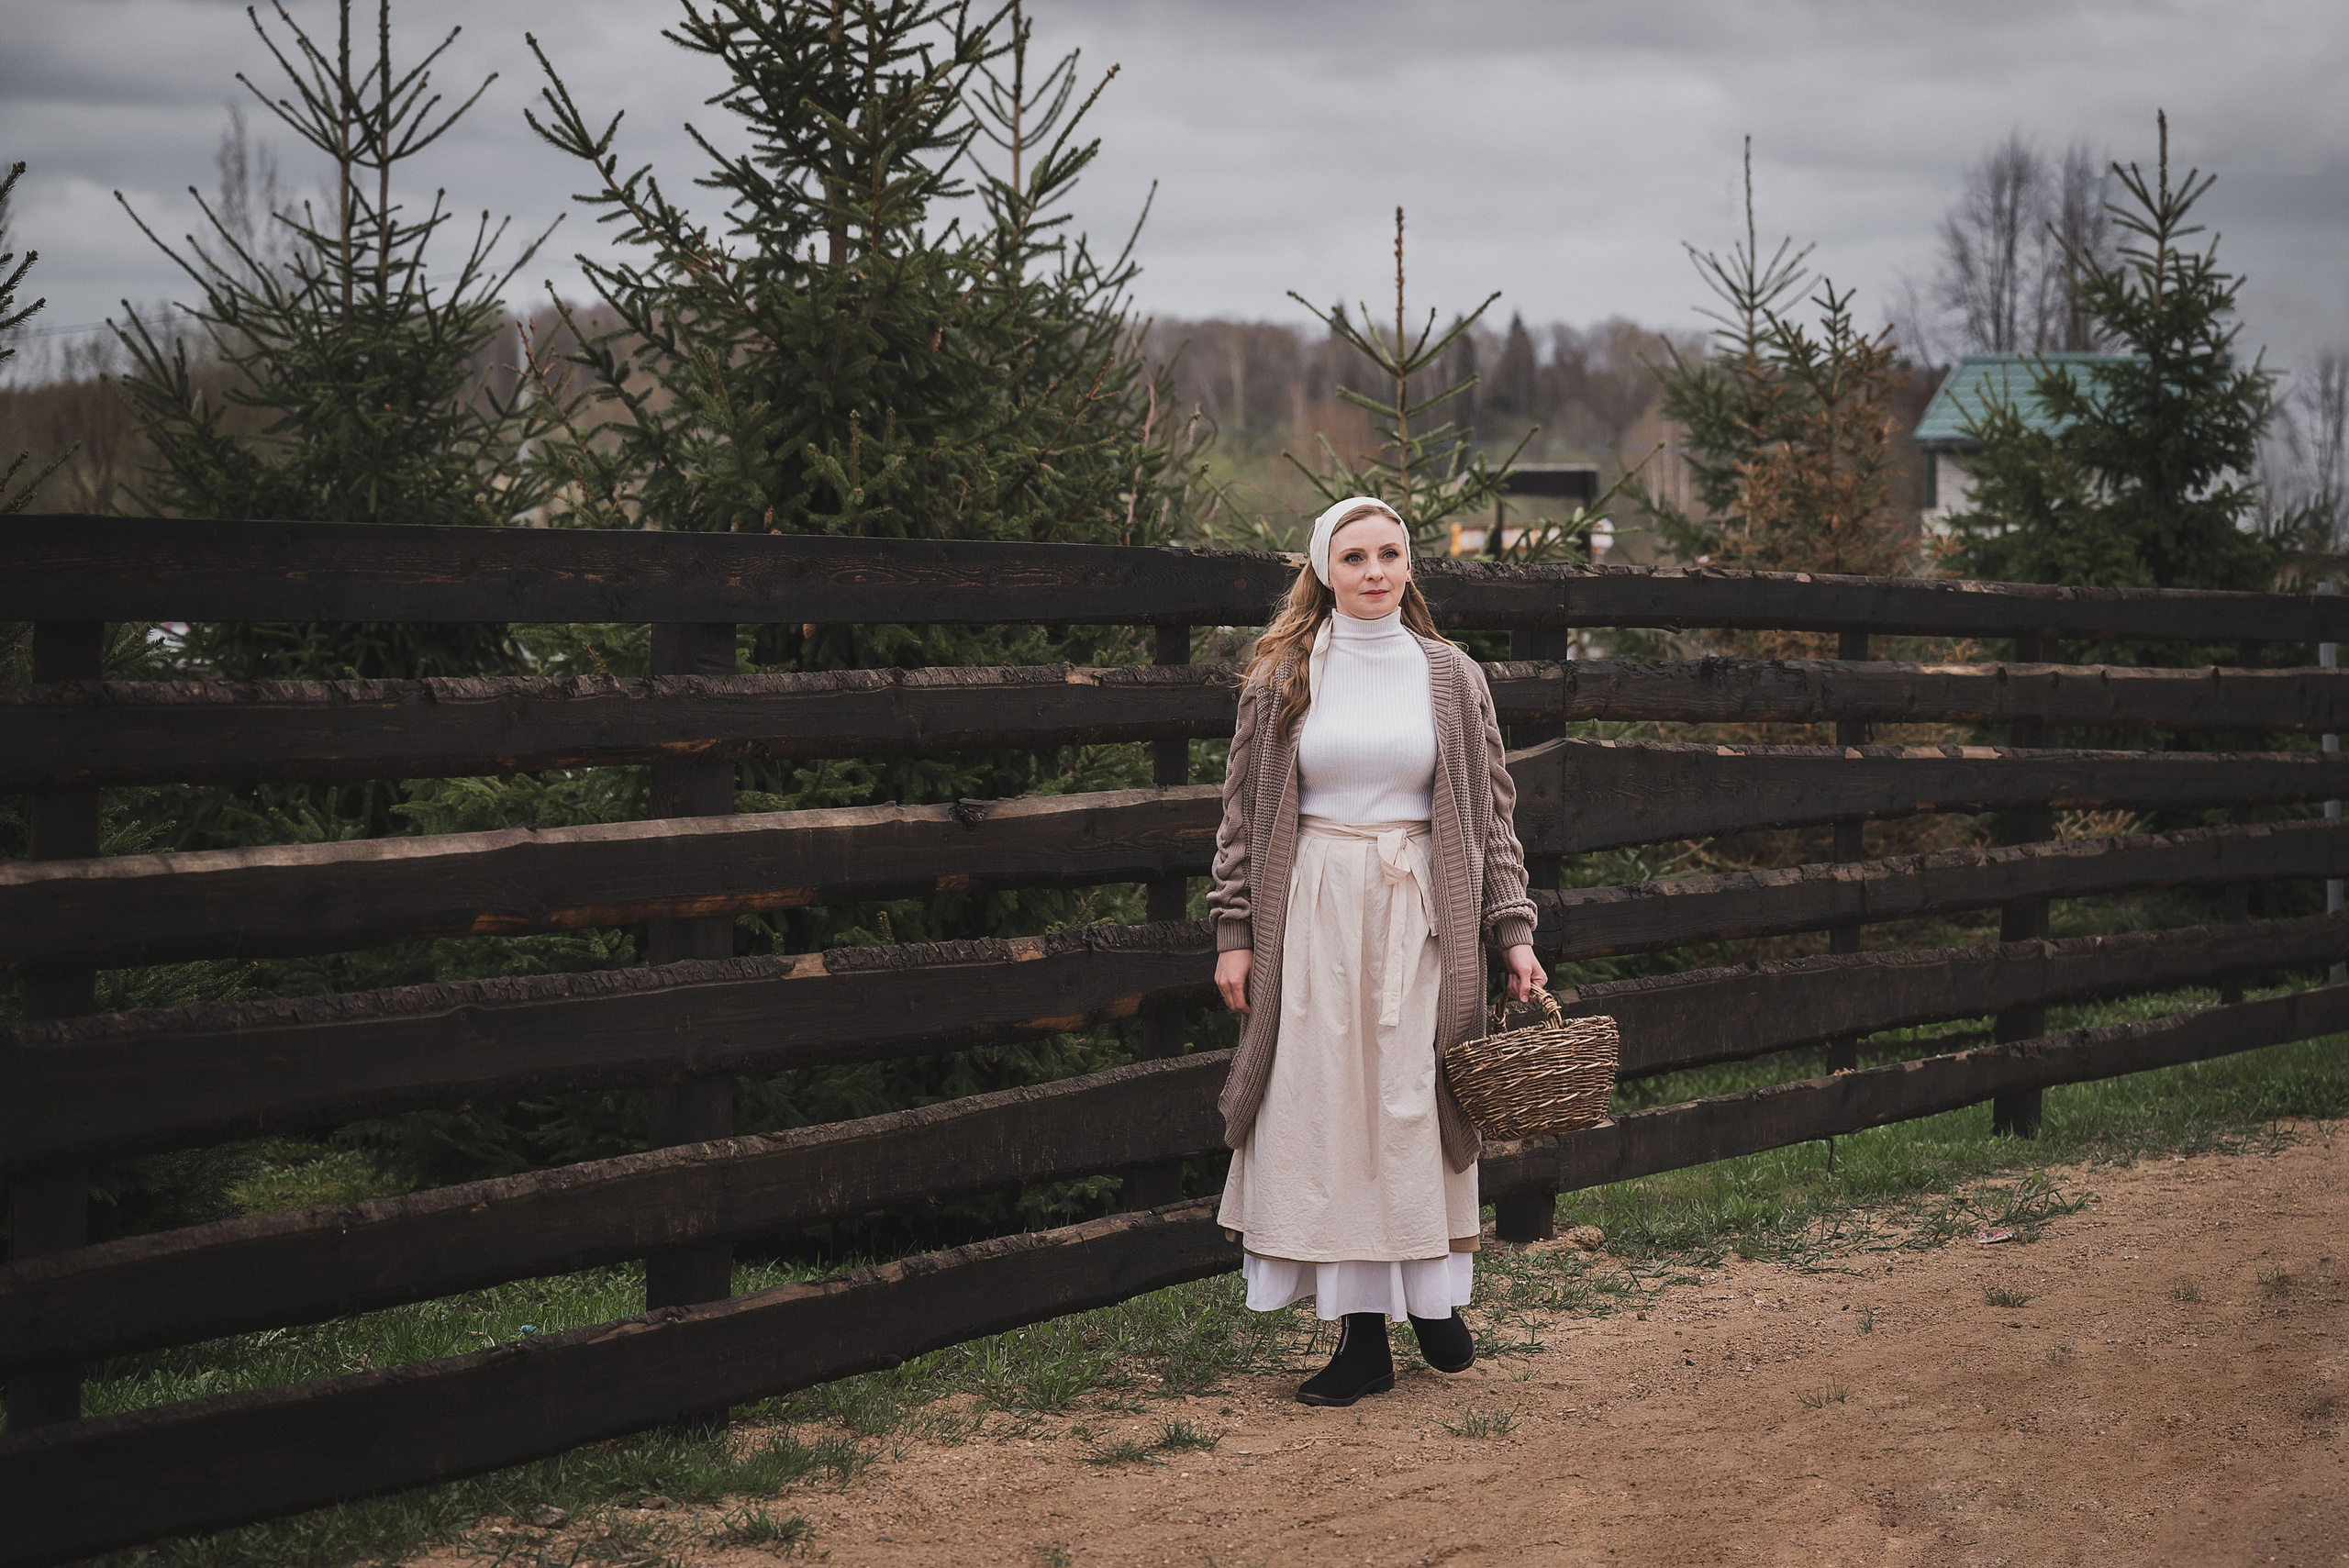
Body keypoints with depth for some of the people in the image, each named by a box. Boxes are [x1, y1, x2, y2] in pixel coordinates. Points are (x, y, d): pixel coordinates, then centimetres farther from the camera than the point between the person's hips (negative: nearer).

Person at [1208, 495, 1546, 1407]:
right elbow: (1243, 813, 7)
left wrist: (1512, 930, 2)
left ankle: (1434, 1299, 18)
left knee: (1416, 1108, -1)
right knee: (1327, 1115, -1)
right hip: (1315, 912, 0)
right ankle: (1364, 1338, 4)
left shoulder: (1450, 678, 6)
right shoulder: (1280, 679, 5)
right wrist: (1235, 932, 1)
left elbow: (1490, 812, 8)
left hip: (1418, 915, 0)